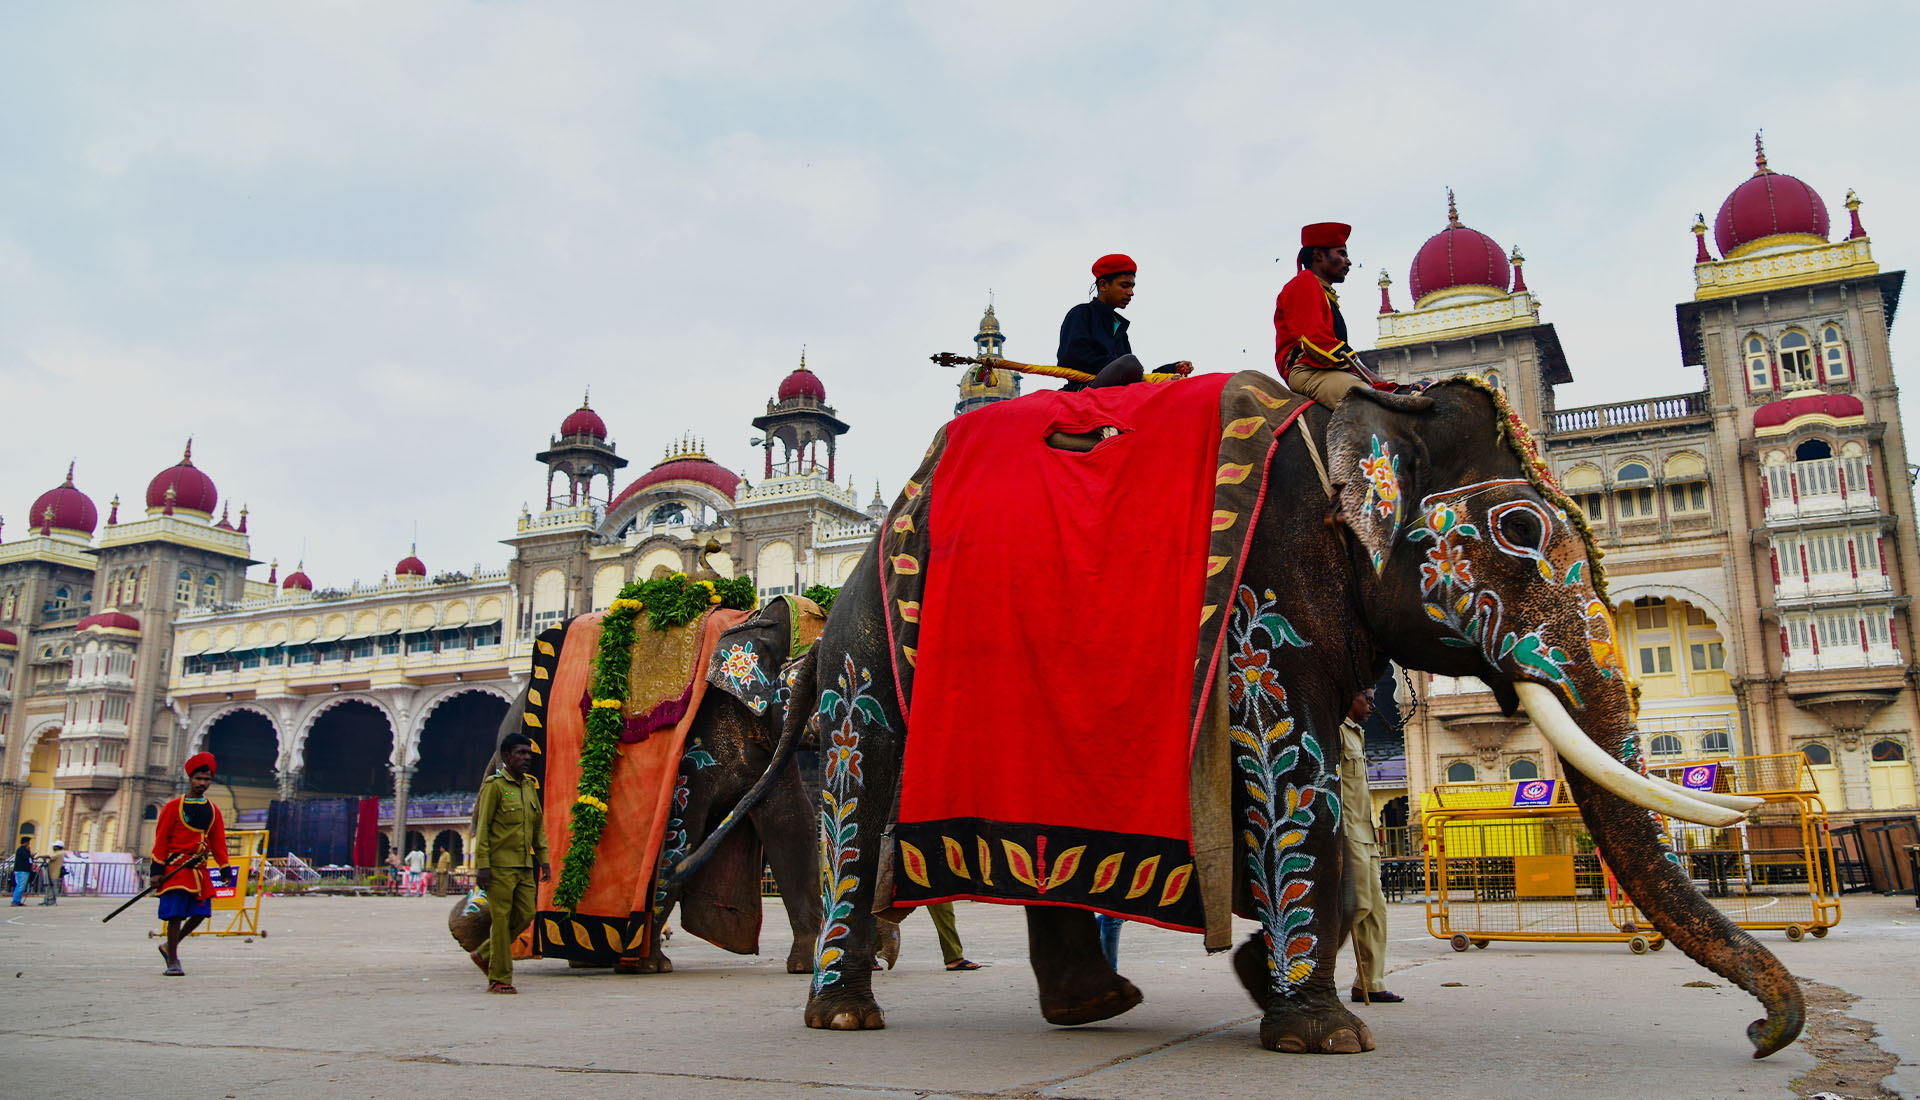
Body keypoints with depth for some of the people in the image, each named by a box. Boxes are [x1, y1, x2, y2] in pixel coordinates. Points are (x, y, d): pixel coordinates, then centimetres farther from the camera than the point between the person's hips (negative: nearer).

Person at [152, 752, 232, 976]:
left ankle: (169, 946, 23)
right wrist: (157, 871, -8)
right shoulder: (173, 807, -2)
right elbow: (161, 839, -3)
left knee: (200, 913, 1)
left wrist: (226, 870, 12)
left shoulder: (213, 810, 12)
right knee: (175, 914, -8)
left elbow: (218, 843, 16)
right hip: (176, 869, -5)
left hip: (200, 870, 5)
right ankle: (172, 961, 3)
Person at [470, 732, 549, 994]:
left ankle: (484, 954, 25)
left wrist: (543, 859, 13)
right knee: (501, 920, -3)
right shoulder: (494, 785, -6)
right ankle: (499, 979, 6)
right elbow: (482, 827, -9)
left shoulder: (530, 786, 15)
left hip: (524, 866, 7)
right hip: (499, 865, -7)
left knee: (525, 916, 5)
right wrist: (482, 865, -15)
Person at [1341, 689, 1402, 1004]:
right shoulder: (1336, 731, -7)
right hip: (1348, 832, -10)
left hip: (1364, 833, 10)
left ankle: (1370, 985, 11)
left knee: (1375, 909, 7)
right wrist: (1340, 830, -23)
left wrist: (1371, 835, 21)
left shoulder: (1356, 735, 24)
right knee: (1359, 904, -16)